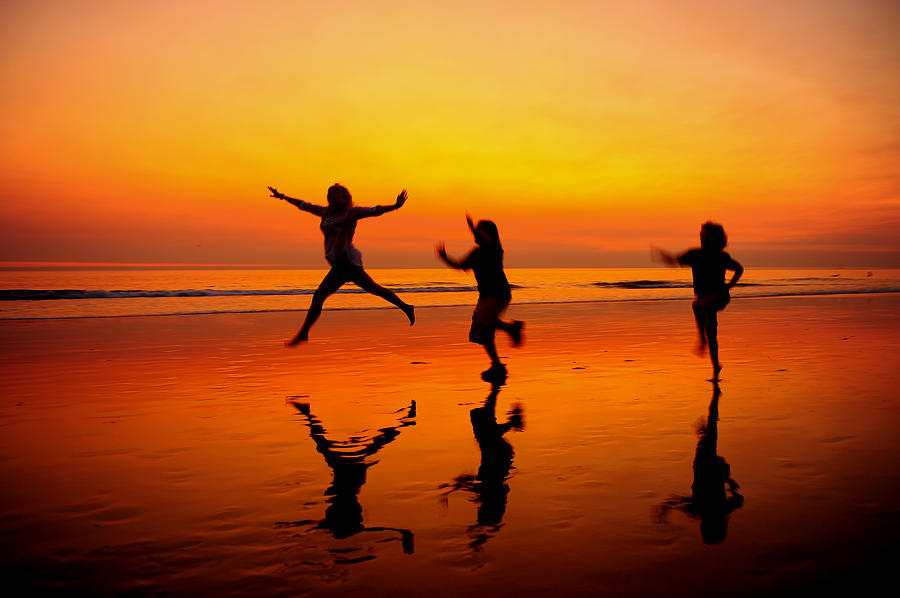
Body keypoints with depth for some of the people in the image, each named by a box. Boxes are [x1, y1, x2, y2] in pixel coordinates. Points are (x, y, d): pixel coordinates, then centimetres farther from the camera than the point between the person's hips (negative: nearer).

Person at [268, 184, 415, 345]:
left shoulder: (350, 212, -7)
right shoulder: (326, 211, 15)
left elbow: (375, 211, -14)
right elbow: (304, 205, 24)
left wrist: (395, 206, -27)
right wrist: (282, 197, 30)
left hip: (345, 262, -9)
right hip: (345, 262, 9)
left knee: (319, 295, -7)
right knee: (374, 289, 15)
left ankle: (303, 334, -1)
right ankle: (406, 308, 23)